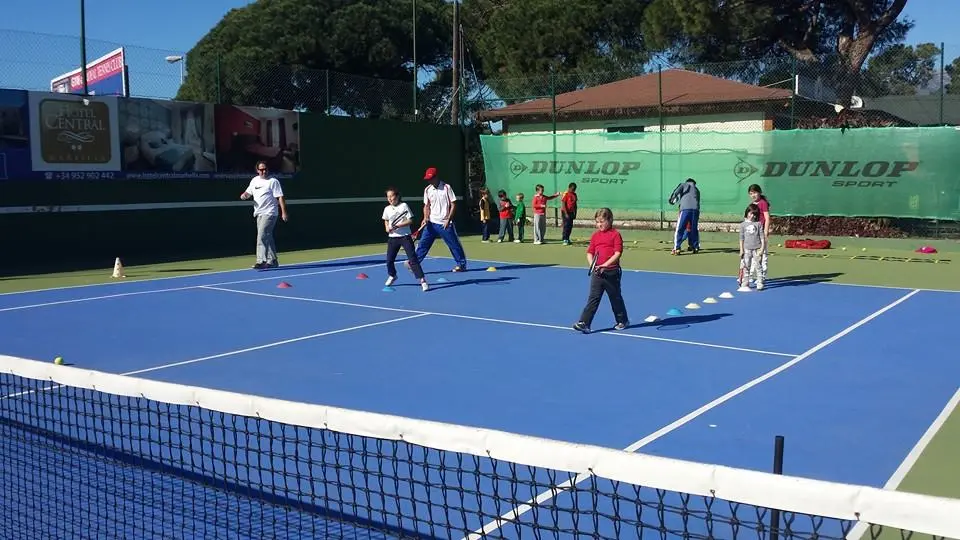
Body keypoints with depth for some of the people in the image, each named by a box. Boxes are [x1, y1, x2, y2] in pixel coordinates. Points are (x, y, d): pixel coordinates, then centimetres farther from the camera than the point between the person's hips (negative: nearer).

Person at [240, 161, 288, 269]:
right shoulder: (254, 180, 13)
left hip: (269, 213, -7)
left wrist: (283, 212, -16)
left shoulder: (273, 181, -6)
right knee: (267, 238, 13)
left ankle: (261, 261, -20)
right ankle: (272, 260, 22)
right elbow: (248, 193, 22)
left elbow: (280, 197, -9)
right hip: (259, 214, 7)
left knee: (261, 236, -17)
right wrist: (244, 195, -3)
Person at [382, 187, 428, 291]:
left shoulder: (404, 206, -6)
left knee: (413, 259, -10)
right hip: (392, 237, 4)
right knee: (389, 260, 8)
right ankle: (392, 276, 37)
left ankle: (422, 280, -8)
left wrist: (398, 225, -18)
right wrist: (387, 228, 1)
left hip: (405, 237, -4)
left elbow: (410, 220, -9)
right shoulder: (387, 209, 6)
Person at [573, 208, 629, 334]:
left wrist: (605, 265, -21)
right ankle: (584, 323, -6)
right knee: (593, 298, -1)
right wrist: (592, 265, -7)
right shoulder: (595, 235, 11)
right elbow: (590, 253, 12)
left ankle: (623, 321, 30)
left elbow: (617, 253, -13)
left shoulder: (615, 234, -5)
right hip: (597, 272, 4)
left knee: (616, 297, 12)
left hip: (612, 272, -4)